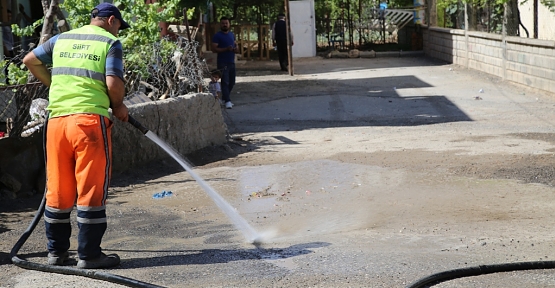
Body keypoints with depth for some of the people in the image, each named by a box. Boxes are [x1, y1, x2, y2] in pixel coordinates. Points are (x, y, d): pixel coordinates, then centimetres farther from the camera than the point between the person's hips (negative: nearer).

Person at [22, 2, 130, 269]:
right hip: (90, 118, -5)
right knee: (91, 190, 0)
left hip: (57, 119, 6)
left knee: (57, 189, 13)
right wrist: (118, 106, 8)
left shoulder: (62, 39, 18)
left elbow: (30, 60, 19)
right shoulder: (110, 43, 2)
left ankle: (56, 250, 22)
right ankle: (89, 255, 3)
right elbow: (113, 84, -9)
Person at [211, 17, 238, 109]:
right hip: (223, 63, -7)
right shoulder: (217, 36, -7)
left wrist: (236, 48, 0)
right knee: (225, 82, -10)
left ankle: (224, 98, 26)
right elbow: (214, 49, -14)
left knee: (232, 82, 12)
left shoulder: (231, 34, 14)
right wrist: (226, 49, -25)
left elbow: (235, 44, 26)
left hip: (231, 62, 7)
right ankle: (227, 101, -12)